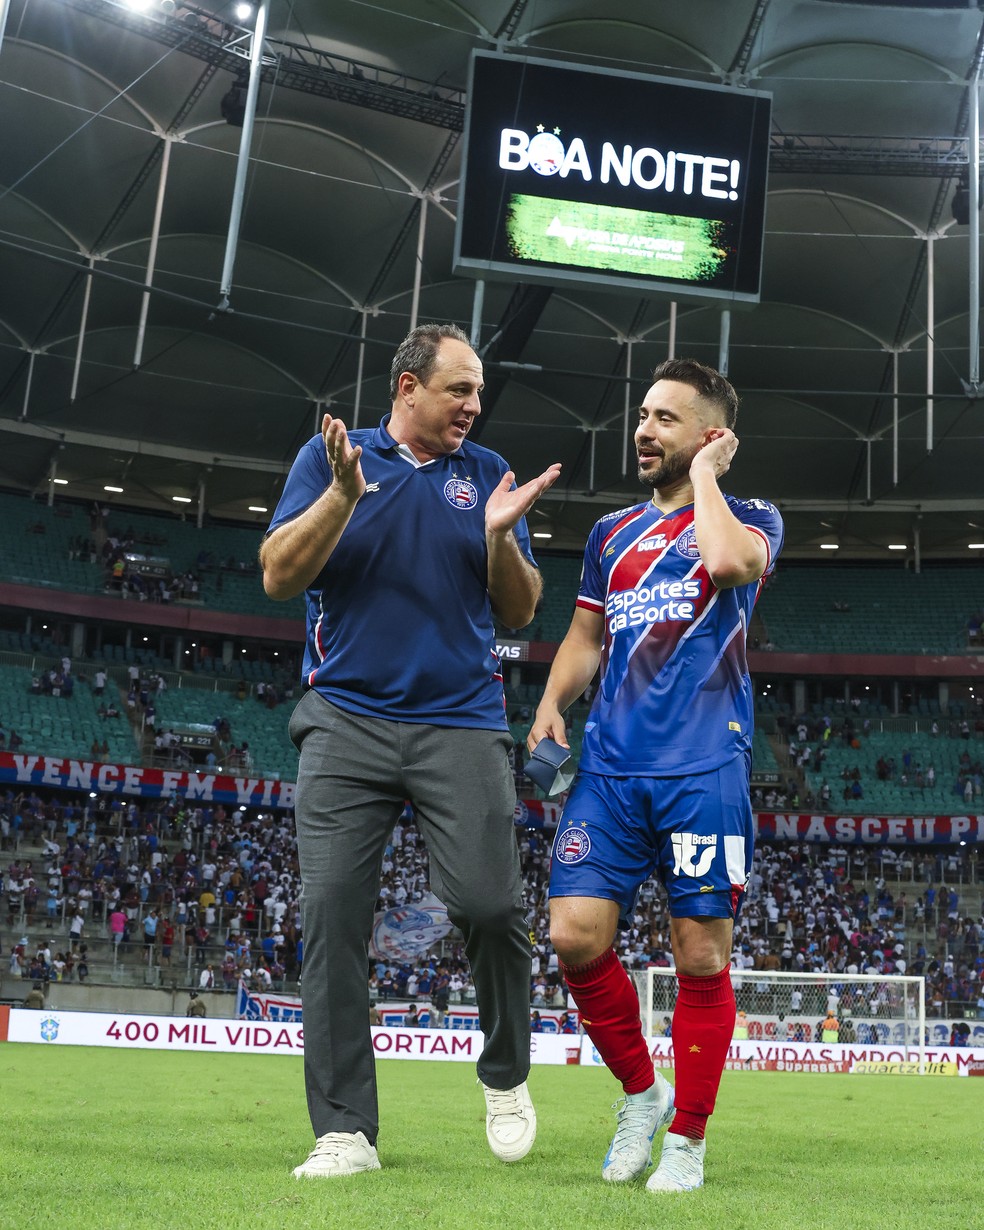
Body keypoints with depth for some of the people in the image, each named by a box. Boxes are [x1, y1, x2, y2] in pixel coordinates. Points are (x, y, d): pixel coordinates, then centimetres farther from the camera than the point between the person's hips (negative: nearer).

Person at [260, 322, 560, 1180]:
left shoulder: (487, 474, 12)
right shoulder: (331, 457, 8)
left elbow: (521, 611, 10)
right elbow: (279, 576, -2)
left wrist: (499, 537, -9)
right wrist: (343, 493, -14)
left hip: (462, 724, 1)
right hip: (348, 719, 0)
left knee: (489, 904, -11)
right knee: (333, 914, -7)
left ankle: (506, 1076, 17)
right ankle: (345, 1130, 3)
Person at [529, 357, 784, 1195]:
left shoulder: (750, 518, 6)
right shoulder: (614, 533, 21)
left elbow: (730, 561, -19)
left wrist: (704, 475, -2)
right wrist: (552, 705, 5)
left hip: (704, 766, -4)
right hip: (611, 765, 4)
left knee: (701, 954, -1)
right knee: (576, 934, -7)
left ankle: (688, 1140, 15)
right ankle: (642, 1093, 16)